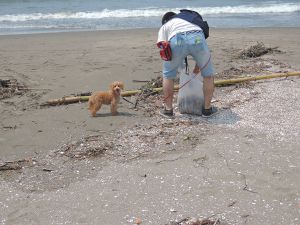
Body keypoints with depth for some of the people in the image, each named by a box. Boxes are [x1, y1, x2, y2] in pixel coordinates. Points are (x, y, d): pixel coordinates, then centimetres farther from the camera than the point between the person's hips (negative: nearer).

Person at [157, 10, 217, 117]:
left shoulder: (164, 26, 36)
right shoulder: (193, 21, 45)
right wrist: (197, 66, 53)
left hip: (177, 40, -2)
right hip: (197, 38, 2)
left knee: (167, 75, 21)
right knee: (208, 74, 21)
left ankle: (168, 109, 26)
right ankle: (207, 109, 27)